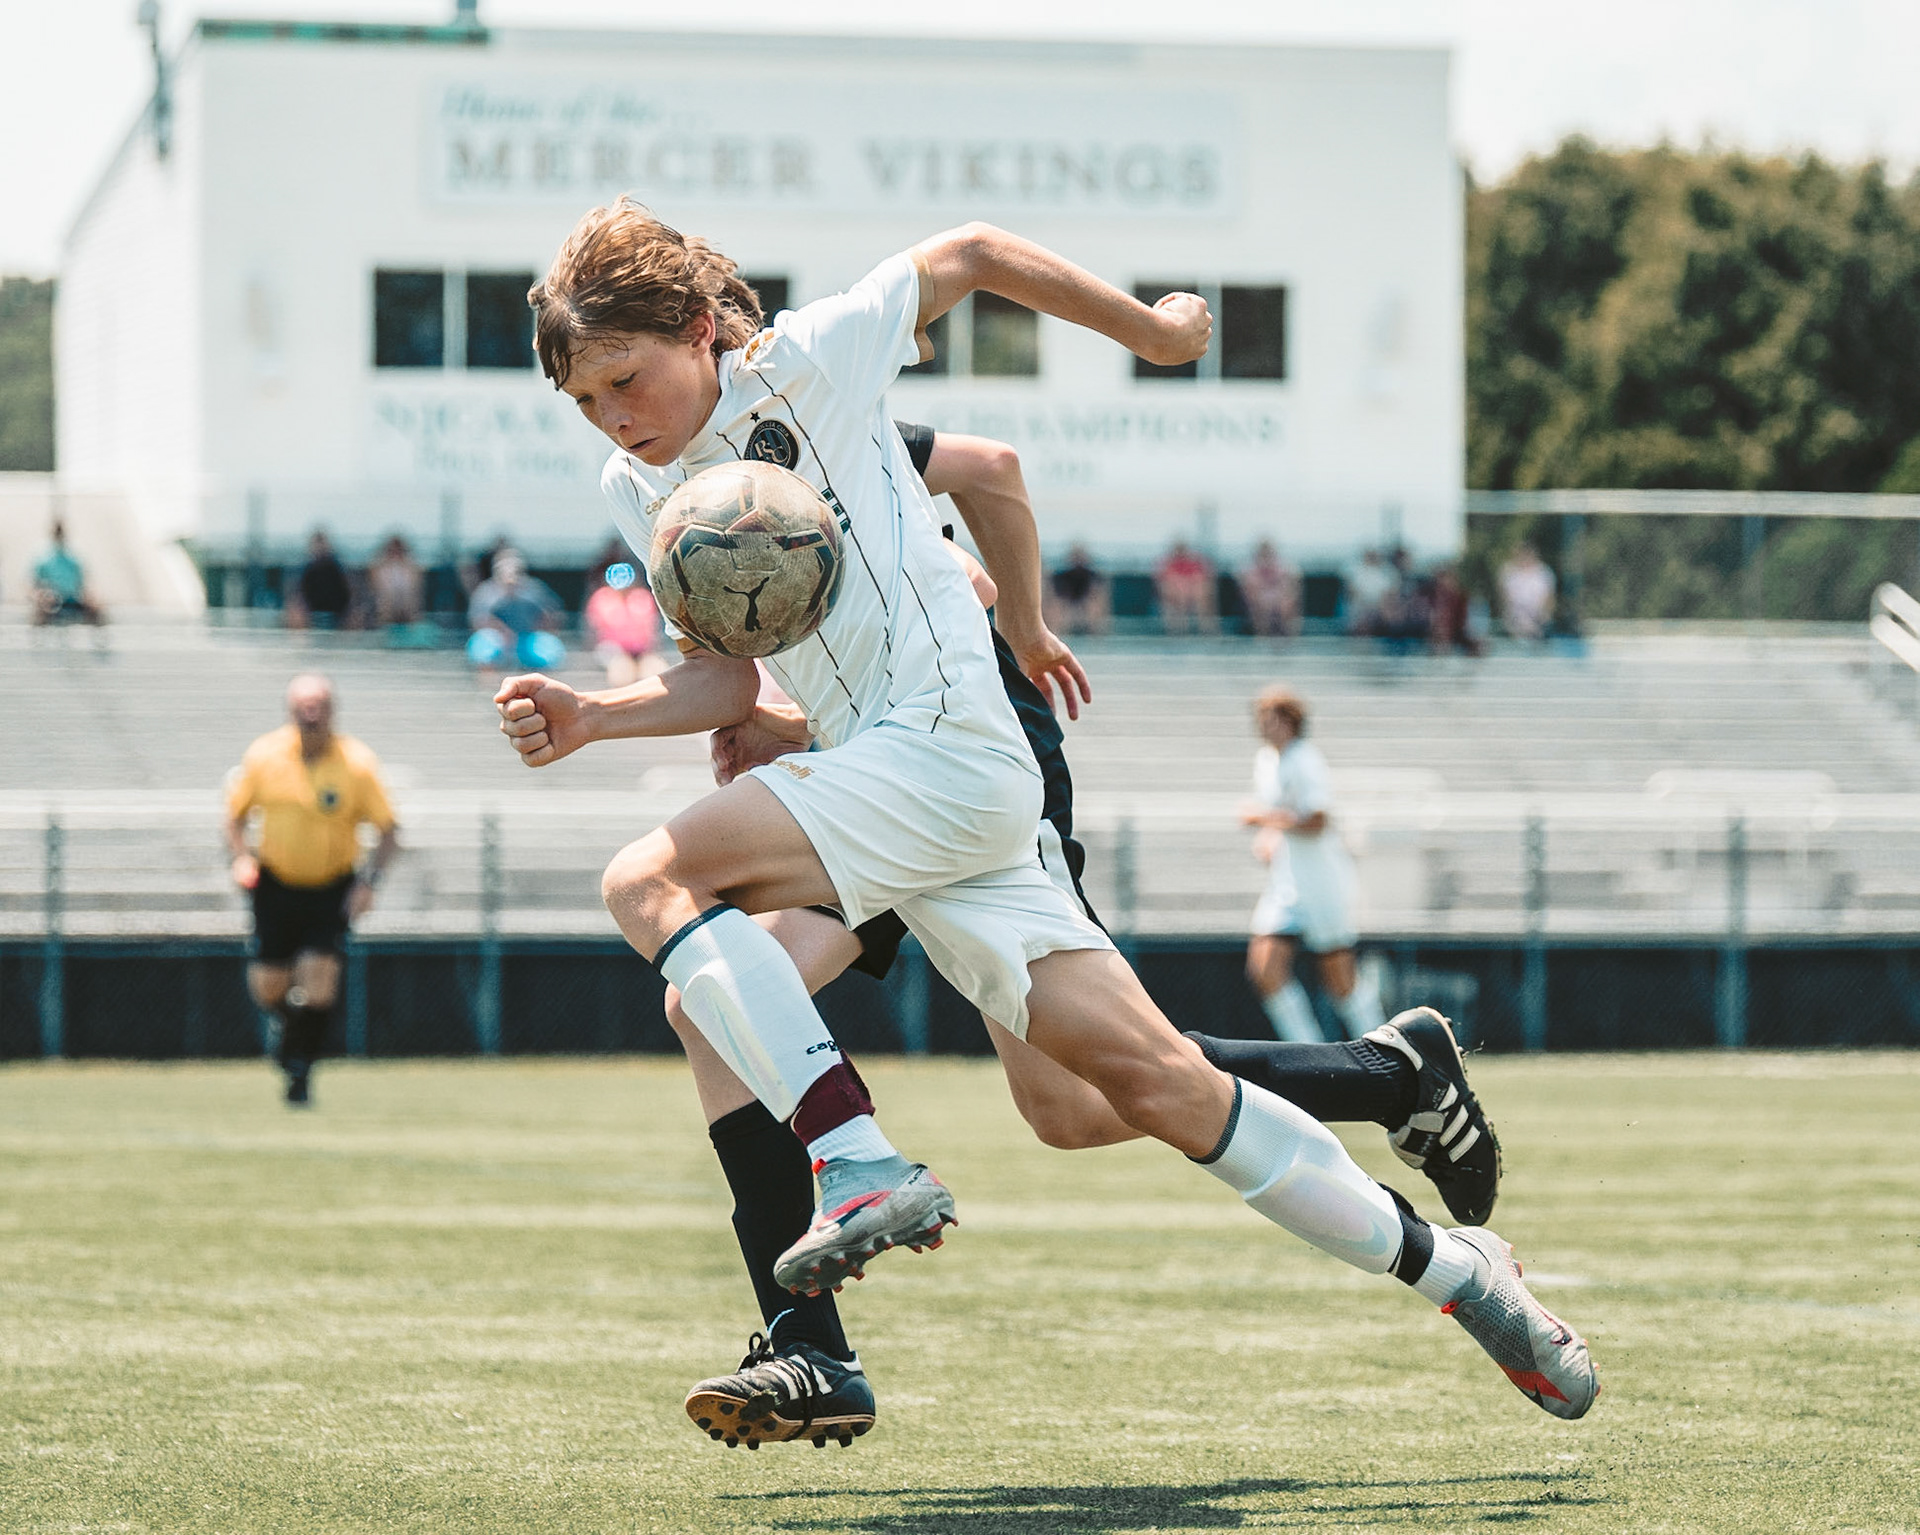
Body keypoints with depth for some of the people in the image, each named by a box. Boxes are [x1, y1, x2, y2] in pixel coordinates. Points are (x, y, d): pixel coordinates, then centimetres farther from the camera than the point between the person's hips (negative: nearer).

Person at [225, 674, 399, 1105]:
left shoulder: (357, 763, -13)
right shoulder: (263, 756, -9)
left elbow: (388, 831, -6)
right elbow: (235, 815, 4)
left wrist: (368, 880, -20)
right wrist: (242, 856, -14)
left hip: (333, 887, -2)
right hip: (276, 884, 2)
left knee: (319, 976, -17)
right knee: (268, 986, -1)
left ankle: (299, 1073, -2)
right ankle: (292, 1022, 36)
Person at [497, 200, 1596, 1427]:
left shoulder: (808, 360, -3)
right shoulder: (641, 492, 16)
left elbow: (970, 256, 7)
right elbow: (725, 684, 17)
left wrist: (1148, 328, 16)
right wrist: (589, 720, -1)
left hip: (947, 740, -7)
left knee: (651, 881, -21)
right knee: (1151, 1076, -1)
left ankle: (865, 1170, -28)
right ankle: (1445, 1264, 7)